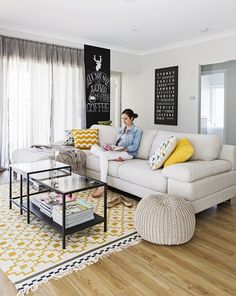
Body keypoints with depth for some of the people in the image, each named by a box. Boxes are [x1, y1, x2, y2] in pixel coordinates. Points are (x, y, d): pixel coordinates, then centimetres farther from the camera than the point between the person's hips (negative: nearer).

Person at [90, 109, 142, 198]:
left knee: (103, 155, -34)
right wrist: (111, 147, -2)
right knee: (93, 148, -12)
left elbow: (135, 146, -6)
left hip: (127, 153, -7)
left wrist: (123, 149, -22)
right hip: (116, 151, 8)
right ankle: (114, 158, -29)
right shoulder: (121, 130, 25)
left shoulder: (137, 130, 4)